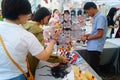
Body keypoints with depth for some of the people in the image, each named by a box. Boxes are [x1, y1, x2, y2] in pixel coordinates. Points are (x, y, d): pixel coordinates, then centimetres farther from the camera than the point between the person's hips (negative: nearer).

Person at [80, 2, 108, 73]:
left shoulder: (100, 17, -14)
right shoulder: (96, 17, 14)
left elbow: (99, 34, -19)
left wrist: (87, 38, -9)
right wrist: (87, 35, 10)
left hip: (95, 48, -9)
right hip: (93, 47, 9)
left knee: (93, 69, -3)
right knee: (91, 68, 15)